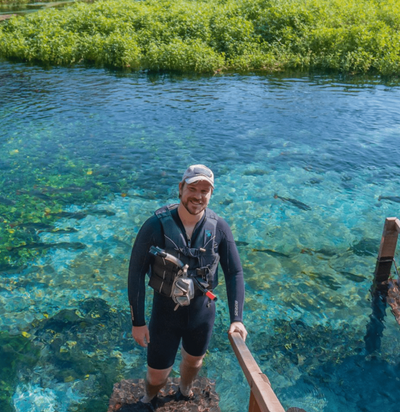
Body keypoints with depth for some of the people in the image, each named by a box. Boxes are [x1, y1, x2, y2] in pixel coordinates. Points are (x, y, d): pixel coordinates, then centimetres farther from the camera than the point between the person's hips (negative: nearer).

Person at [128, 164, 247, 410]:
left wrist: (237, 319, -17)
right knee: (158, 376, 12)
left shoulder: (219, 228, -16)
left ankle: (185, 392, 63)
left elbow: (234, 273, -10)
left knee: (193, 361, 28)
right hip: (165, 313, -2)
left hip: (202, 313, 3)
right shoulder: (156, 225, -23)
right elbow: (136, 272, -16)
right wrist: (138, 321, -13)